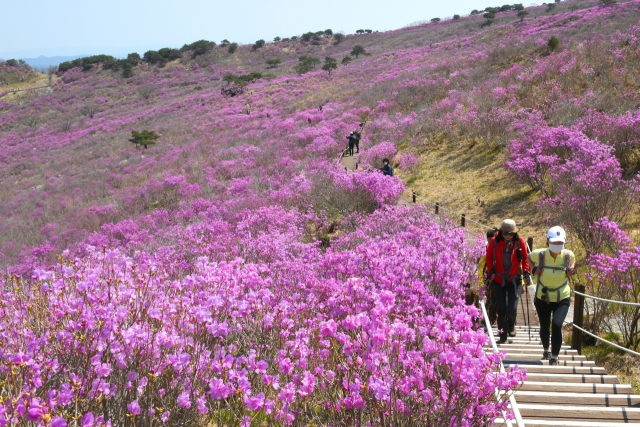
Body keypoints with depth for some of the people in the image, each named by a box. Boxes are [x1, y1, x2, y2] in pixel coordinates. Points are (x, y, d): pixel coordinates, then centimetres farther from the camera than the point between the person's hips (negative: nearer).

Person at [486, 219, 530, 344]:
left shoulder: (519, 241, -8)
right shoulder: (494, 241, -9)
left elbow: (525, 258, 5)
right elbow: (489, 257, 6)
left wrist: (526, 273, 0)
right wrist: (491, 271, -3)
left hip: (514, 281, 0)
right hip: (499, 280, 1)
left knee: (512, 310, -7)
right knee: (501, 310, 1)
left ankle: (511, 324, 28)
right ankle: (503, 336, 16)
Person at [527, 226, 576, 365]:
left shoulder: (568, 255, -11)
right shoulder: (539, 255, -14)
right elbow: (528, 257, 10)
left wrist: (571, 270, -6)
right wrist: (534, 268, -8)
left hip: (562, 298, -1)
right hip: (543, 298, 1)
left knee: (557, 325, -19)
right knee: (544, 327, 14)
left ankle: (554, 357, -1)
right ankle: (546, 350, 46)